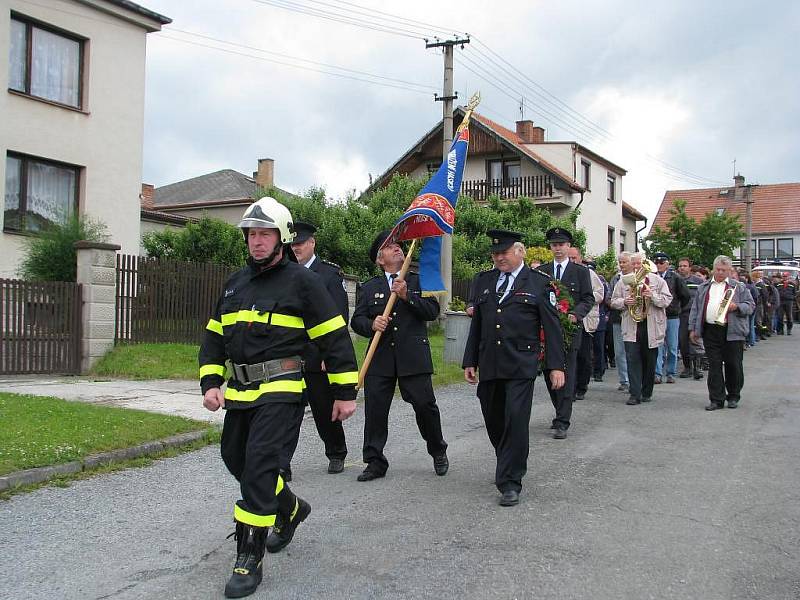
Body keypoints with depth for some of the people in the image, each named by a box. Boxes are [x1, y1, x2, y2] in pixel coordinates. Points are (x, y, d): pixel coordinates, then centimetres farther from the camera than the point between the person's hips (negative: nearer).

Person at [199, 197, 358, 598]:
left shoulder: (301, 281, -5)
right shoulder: (236, 283, 14)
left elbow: (335, 338, -5)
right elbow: (214, 337, 18)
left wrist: (345, 393, -6)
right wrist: (211, 383, 5)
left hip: (280, 389, -7)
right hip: (240, 391, 8)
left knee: (258, 463, -16)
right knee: (236, 459, 16)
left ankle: (249, 560, -5)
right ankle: (290, 508, 40)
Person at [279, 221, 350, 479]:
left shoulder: (330, 274, -3)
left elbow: (340, 318, -8)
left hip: (319, 359, -2)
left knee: (326, 411, 12)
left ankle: (336, 455, 34)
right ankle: (282, 466, -4)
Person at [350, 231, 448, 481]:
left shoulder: (419, 281, 12)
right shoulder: (369, 288, 13)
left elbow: (433, 311, 0)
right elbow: (356, 320, 7)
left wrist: (407, 295, -12)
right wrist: (371, 324, -15)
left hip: (414, 357, -1)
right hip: (380, 358, 1)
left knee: (425, 405, 0)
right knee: (374, 410, -1)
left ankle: (438, 452, 23)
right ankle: (375, 462, 11)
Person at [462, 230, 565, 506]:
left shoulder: (539, 283, 1)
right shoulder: (483, 280, 12)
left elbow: (552, 327, 0)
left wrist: (556, 366, -5)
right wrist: (470, 361, 13)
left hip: (521, 366, -4)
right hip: (489, 366, 5)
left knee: (516, 420, -10)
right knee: (493, 421, 11)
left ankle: (510, 482, 0)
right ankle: (512, 465, 34)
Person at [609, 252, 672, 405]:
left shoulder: (657, 280, 7)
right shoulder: (623, 281, 11)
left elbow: (667, 300, 2)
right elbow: (614, 301, 11)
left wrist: (653, 296, -15)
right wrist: (624, 302, -9)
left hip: (652, 327, 0)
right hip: (631, 327, 0)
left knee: (650, 361, 7)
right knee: (632, 359, -8)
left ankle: (647, 393, 19)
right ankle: (635, 394, -7)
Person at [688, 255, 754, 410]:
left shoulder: (739, 287, 8)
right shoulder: (704, 287, 16)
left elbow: (751, 306, 5)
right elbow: (695, 308, 16)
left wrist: (736, 307, -13)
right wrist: (693, 328, 10)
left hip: (732, 332, -2)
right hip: (710, 332, 2)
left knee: (733, 365, 4)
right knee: (714, 366, 1)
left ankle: (733, 397, 20)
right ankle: (716, 399, 6)